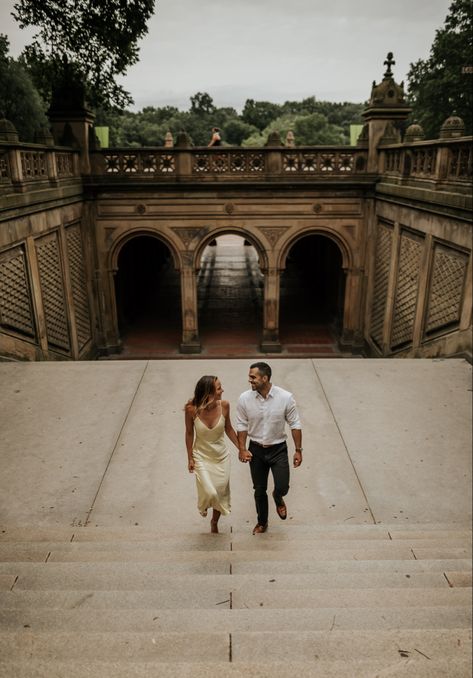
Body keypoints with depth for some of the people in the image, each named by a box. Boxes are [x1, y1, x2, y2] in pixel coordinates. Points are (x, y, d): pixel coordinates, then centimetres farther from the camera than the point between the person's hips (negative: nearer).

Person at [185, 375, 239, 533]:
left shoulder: (224, 405, -17)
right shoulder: (192, 409, -22)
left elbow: (228, 428, 0)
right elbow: (189, 433, -6)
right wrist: (190, 458, -1)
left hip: (221, 457, 2)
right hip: (201, 457, -2)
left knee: (220, 493, 12)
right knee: (209, 493, -13)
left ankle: (214, 523, 42)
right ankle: (203, 505, 27)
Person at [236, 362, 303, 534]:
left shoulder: (286, 397, -17)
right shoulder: (244, 399, -13)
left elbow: (295, 424, -7)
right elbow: (242, 426, -1)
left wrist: (298, 450, -6)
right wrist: (242, 449, -6)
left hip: (278, 449, -1)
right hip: (256, 450, 1)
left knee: (282, 487, -10)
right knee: (259, 490, 12)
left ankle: (278, 498, 30)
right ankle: (262, 522, 38)